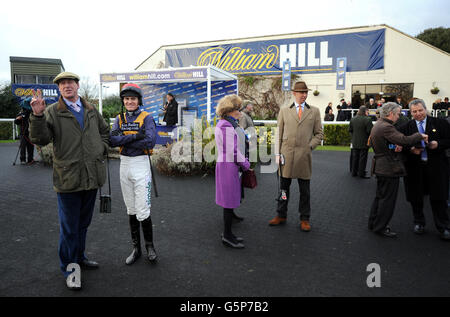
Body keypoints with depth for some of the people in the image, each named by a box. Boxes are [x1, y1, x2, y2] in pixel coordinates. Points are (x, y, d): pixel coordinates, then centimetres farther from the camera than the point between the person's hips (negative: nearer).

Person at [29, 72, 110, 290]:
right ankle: (69, 269, 21)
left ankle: (79, 257, 39)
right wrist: (37, 115, -30)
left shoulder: (91, 111, 10)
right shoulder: (52, 112, -3)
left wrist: (101, 149, 10)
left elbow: (105, 131, 26)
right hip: (68, 179, -4)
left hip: (91, 177, 5)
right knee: (69, 228, 5)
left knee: (84, 223, 20)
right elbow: (40, 139, -15)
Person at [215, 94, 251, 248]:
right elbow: (232, 150, -20)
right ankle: (227, 236, 11)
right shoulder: (225, 126, -18)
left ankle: (227, 233, 27)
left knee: (230, 201, 16)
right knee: (229, 201, -1)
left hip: (232, 166, 10)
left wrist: (243, 163, 13)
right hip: (228, 166, -10)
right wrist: (245, 164, -9)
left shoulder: (230, 125, 15)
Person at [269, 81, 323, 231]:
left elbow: (319, 133, 10)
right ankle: (281, 215, 24)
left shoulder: (314, 111, 8)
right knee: (284, 187, 10)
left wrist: (310, 146, -4)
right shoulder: (284, 111, 9)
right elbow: (279, 134, 7)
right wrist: (278, 153, 0)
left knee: (305, 190, 8)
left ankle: (304, 219, 21)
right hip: (287, 154, 1)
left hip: (304, 155, 0)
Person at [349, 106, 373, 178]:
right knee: (363, 158, 2)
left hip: (355, 142, 6)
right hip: (364, 142, -6)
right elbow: (370, 131, -17)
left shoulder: (352, 119, 4)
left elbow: (350, 130, 9)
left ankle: (354, 172, 20)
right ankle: (361, 173, 7)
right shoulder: (367, 119, -16)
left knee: (355, 157, 14)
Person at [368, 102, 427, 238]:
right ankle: (380, 227, 10)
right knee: (388, 199, 1)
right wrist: (420, 135, -15)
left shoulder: (377, 125, 11)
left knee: (380, 196, 19)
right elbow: (404, 140, -31)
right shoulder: (386, 127, -21)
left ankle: (374, 223, 28)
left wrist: (393, 147, 0)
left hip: (381, 166, 10)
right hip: (390, 168, -10)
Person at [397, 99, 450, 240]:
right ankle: (419, 223, 30)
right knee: (416, 198, 11)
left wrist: (438, 144, -15)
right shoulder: (406, 127, 4)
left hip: (436, 167, -1)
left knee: (439, 198, 5)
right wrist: (410, 149, -12)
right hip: (415, 167, 1)